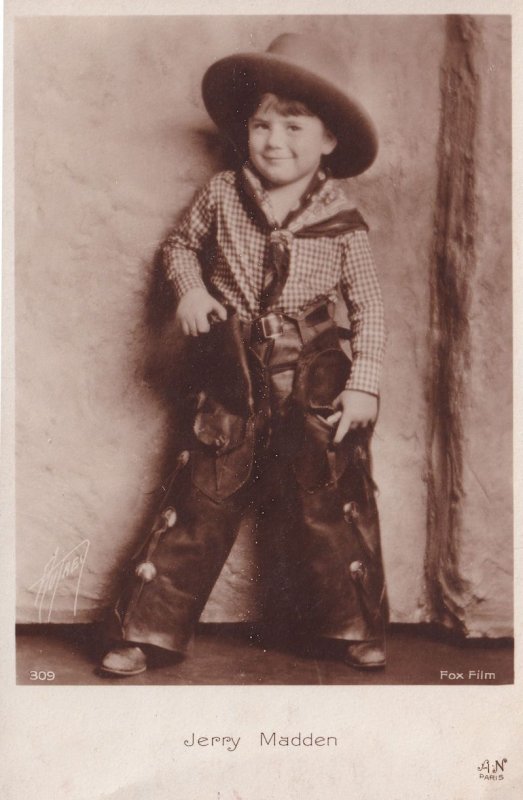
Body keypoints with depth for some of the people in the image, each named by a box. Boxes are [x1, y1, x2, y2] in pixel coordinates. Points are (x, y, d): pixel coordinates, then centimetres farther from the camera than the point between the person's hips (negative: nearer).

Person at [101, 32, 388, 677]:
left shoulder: (341, 221, -3)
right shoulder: (220, 195, 0)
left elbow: (369, 307, 2)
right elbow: (179, 244, 17)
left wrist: (363, 385, -5)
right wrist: (189, 287, -4)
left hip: (314, 384, 0)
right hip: (230, 381, 1)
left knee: (328, 502, 7)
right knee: (201, 499, 3)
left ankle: (356, 626, 27)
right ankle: (148, 628, 15)